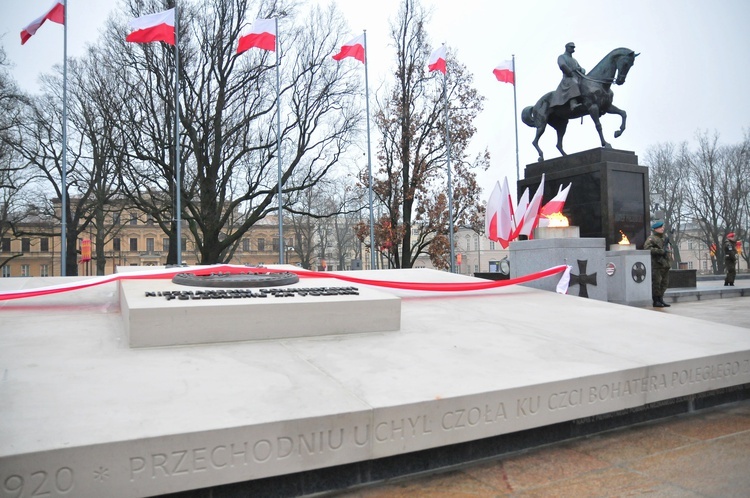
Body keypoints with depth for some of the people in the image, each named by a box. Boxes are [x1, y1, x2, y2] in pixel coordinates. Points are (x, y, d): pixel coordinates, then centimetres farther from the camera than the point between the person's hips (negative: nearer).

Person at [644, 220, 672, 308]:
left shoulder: (665, 237, 20)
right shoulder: (651, 238, -6)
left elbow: (669, 247, 34)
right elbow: (647, 248, -20)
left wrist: (669, 250, 11)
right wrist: (660, 251, -21)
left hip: (665, 264, 8)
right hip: (656, 264, -8)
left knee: (665, 282, 10)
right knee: (656, 282, -7)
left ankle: (660, 299, 18)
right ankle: (656, 301, -1)